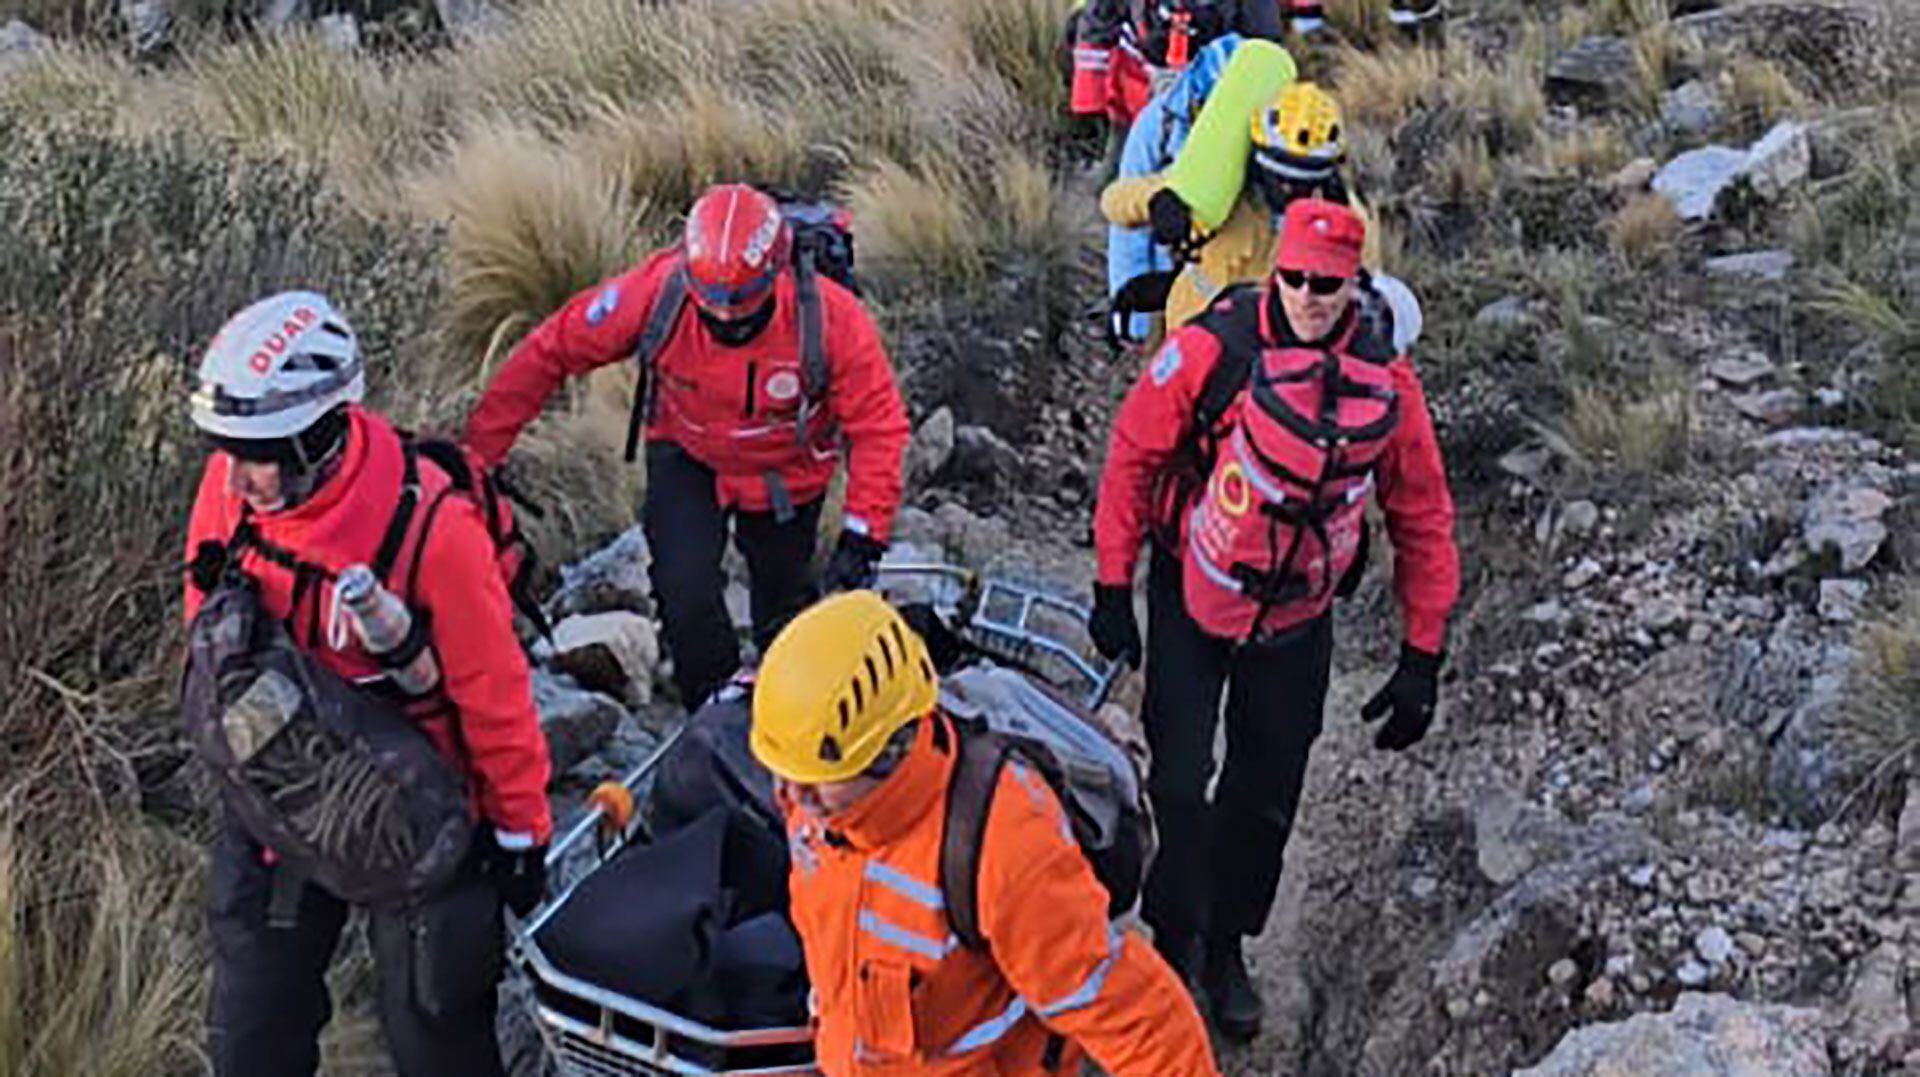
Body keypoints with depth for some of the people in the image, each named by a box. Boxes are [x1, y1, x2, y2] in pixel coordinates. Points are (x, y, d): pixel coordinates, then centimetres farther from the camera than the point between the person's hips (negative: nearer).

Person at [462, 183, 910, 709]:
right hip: (687, 461, 0)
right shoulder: (657, 291, -32)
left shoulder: (831, 316, -33)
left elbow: (879, 424, -23)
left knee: (783, 604, 17)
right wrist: (476, 452, -19)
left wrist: (861, 536, -32)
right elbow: (550, 351, -20)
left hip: (784, 474, 0)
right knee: (687, 593, -18)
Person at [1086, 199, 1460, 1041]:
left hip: (1298, 620, 2)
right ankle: (1173, 940, 21)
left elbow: (1422, 519, -2)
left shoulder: (1387, 379, -12)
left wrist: (1422, 656, -2)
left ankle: (1226, 947, 35)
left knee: (1267, 796, 12)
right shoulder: (1215, 348, -21)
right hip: (1191, 599, -2)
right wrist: (1113, 585, -8)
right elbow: (1134, 453, -8)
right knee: (1179, 782, -4)